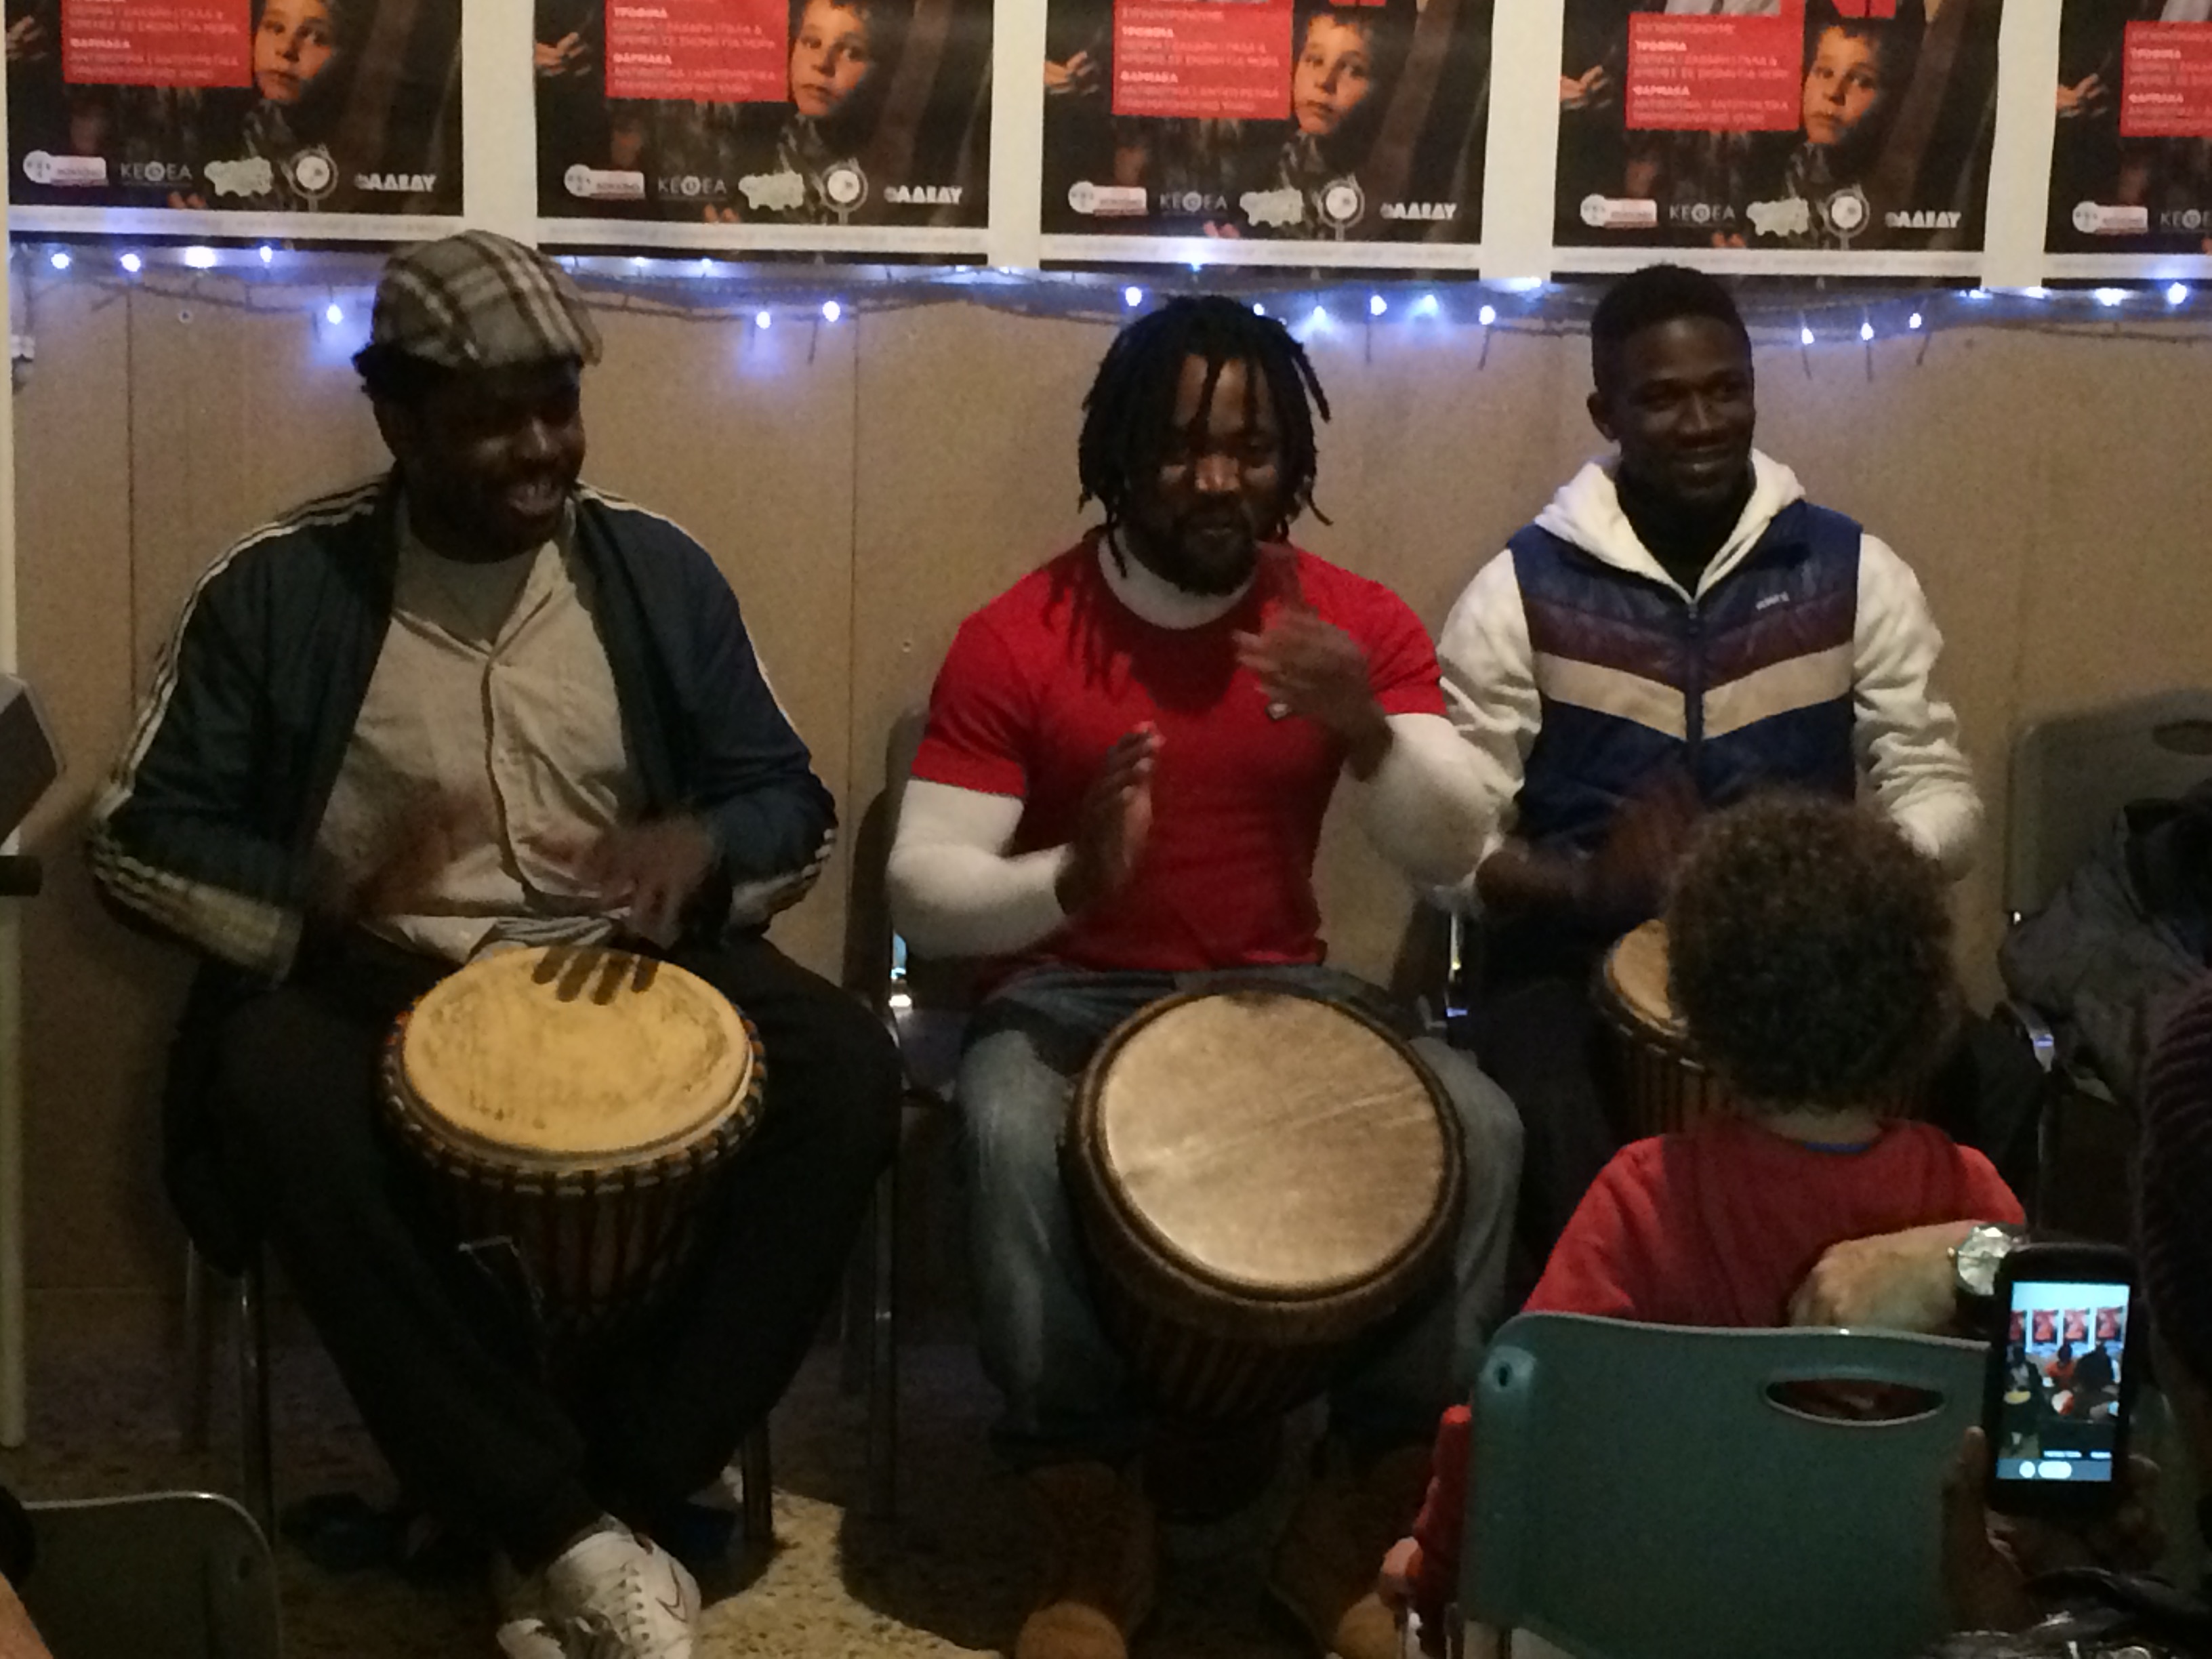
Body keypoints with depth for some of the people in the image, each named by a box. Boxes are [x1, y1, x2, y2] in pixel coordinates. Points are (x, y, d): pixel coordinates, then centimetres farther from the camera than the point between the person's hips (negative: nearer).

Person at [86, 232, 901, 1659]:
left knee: (846, 1071, -26)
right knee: (281, 1094, -36)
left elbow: (794, 805, 8)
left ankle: (616, 1501, -16)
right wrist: (330, 896, -22)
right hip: (373, 978, -2)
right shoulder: (279, 588, -3)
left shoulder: (659, 569, 3)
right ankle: (574, 1535, -27)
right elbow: (141, 839, -3)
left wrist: (701, 844, -17)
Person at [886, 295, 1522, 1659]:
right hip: (1074, 994, -2)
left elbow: (1452, 853, -11)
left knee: (1479, 1128, -25)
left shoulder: (1360, 622, -2)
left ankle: (1358, 1524, -9)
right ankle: (1098, 1530, -16)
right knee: (1018, 1138, -35)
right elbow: (923, 893, -12)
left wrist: (1366, 731, -31)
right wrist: (1074, 878, -33)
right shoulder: (1014, 640, -9)